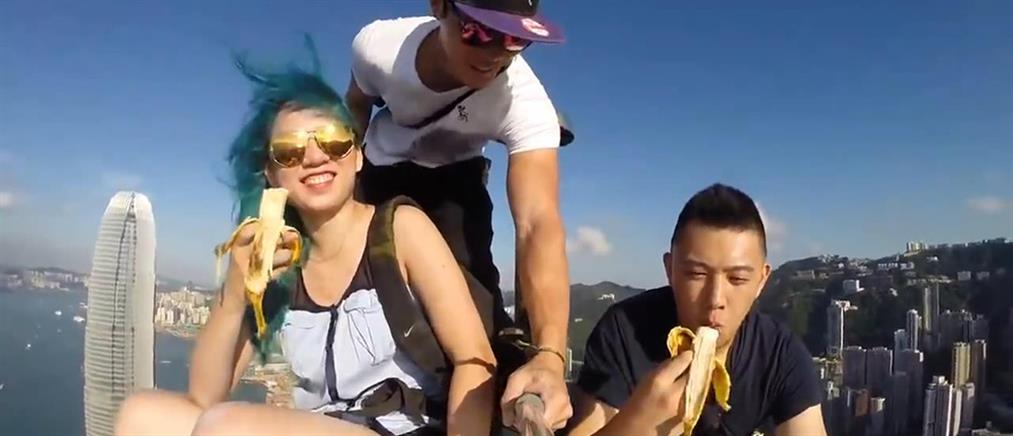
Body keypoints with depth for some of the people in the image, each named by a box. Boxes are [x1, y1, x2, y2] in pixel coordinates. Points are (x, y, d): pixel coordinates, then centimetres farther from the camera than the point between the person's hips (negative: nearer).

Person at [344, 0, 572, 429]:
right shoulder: (377, 45, -33)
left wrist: (549, 355, -66)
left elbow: (538, 225, -53)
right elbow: (356, 105, -7)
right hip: (379, 170, 2)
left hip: (453, 177, -2)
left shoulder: (525, 102, -40)